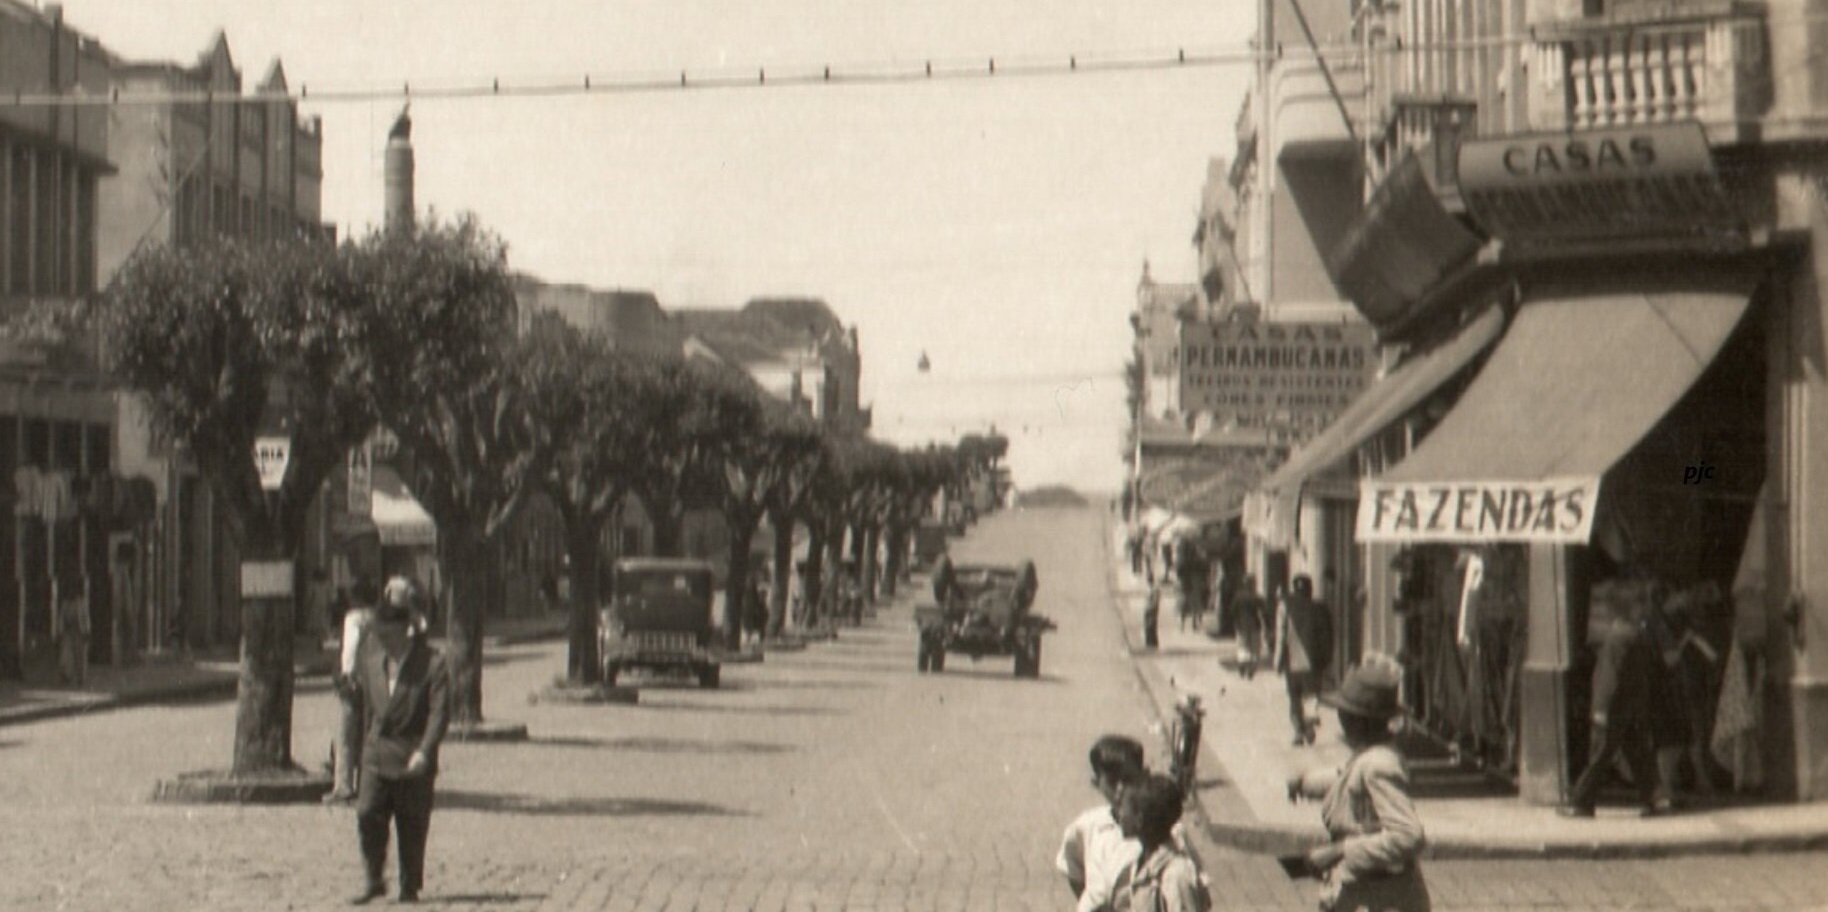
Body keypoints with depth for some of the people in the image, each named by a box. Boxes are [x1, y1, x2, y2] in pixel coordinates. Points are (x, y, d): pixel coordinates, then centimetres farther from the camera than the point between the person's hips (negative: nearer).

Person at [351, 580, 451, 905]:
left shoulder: (432, 664, -8)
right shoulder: (373, 667, 10)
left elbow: (439, 712, -14)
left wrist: (424, 751, -22)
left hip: (414, 760, -4)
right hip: (377, 756, 4)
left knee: (412, 826, 3)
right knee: (368, 814, -9)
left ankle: (410, 887, 15)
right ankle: (373, 880, 3)